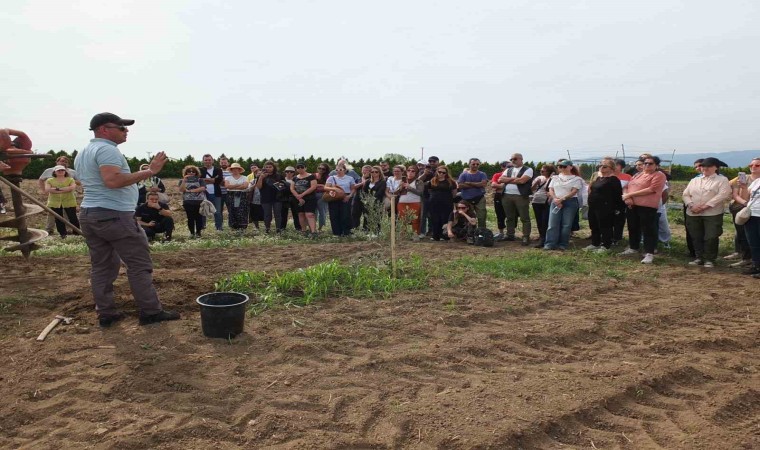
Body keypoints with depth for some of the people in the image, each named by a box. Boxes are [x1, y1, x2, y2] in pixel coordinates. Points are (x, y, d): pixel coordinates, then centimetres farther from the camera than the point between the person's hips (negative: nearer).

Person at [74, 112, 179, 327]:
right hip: (114, 215, -10)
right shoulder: (107, 149, -12)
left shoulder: (82, 154, 20)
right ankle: (150, 311, -1)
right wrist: (149, 171, -25)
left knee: (101, 267, 10)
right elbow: (113, 180, -26)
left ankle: (106, 313, 14)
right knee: (139, 264, -4)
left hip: (88, 214, 10)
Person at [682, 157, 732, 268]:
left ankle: (709, 260, 8)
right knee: (696, 237, 8)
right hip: (693, 214, 4)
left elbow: (723, 195, -11)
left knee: (711, 238, -5)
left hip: (712, 214, -4)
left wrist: (705, 206, -18)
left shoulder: (722, 180, 3)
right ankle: (699, 258, 20)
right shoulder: (694, 180, 17)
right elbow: (686, 194, 10)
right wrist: (692, 205, -10)